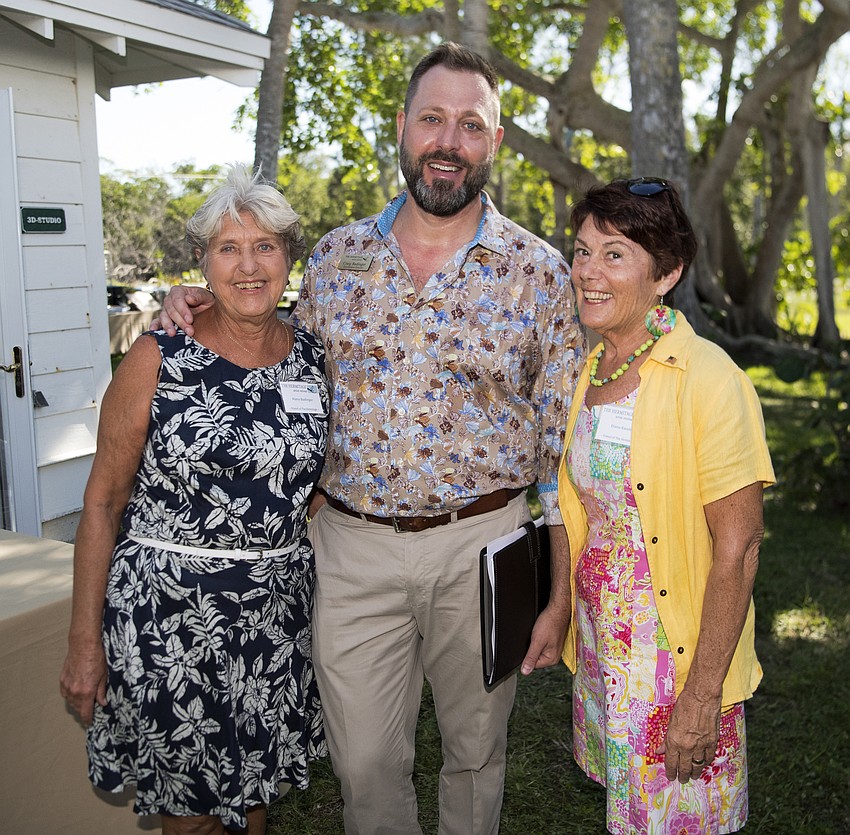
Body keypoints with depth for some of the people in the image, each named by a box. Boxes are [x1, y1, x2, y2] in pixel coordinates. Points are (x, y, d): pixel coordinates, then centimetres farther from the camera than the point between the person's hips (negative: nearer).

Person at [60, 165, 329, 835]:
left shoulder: (314, 358, 1)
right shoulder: (159, 359, -10)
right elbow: (103, 500, -7)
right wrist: (85, 639, -7)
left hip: (278, 609, 4)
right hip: (167, 611, -3)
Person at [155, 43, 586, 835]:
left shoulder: (539, 272, -4)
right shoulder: (336, 256, 3)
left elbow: (565, 447, -2)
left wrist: (560, 596, -4)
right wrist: (203, 310, 2)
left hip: (480, 545, -1)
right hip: (351, 547, 2)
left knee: (475, 749, 18)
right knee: (364, 762, 12)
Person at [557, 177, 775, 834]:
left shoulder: (709, 381, -20)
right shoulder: (589, 370, 2)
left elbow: (738, 549, -20)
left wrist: (702, 695, -19)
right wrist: (562, 613, 9)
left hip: (682, 657, -6)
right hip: (601, 645, 6)